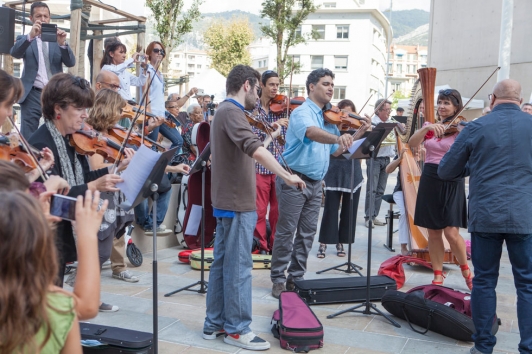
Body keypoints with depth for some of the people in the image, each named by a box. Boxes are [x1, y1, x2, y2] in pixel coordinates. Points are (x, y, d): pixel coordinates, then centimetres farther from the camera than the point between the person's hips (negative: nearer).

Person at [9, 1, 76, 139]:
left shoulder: (57, 39, 12)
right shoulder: (24, 39, 9)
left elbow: (71, 63, 0)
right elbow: (15, 53, -12)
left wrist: (62, 43, -18)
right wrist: (30, 36, -29)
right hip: (32, 95, -1)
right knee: (28, 138, -3)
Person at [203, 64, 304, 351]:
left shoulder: (224, 111, 17)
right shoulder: (232, 111, -16)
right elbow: (254, 148, -32)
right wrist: (286, 175, -36)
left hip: (226, 201, 10)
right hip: (237, 203, -10)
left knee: (222, 264, 13)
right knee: (238, 267, -3)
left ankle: (215, 324, 20)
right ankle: (237, 329, 5)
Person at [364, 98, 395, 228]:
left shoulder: (391, 123, 10)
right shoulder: (371, 122, -9)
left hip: (387, 159, 6)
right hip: (374, 158, -6)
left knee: (380, 190, 8)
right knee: (372, 189, -6)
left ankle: (374, 216, 15)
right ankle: (368, 217, 0)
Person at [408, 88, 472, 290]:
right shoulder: (430, 126, 10)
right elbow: (412, 144, -7)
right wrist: (427, 128, -22)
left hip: (452, 182, -4)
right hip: (429, 180, 4)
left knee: (451, 232, -8)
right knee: (433, 233, 7)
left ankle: (466, 270, 17)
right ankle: (438, 275, 19)